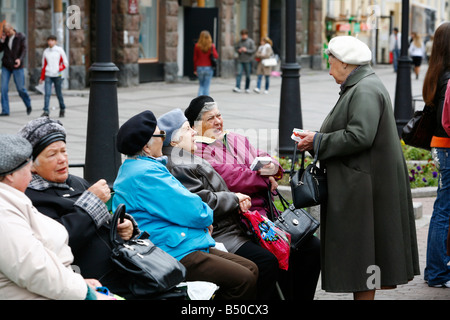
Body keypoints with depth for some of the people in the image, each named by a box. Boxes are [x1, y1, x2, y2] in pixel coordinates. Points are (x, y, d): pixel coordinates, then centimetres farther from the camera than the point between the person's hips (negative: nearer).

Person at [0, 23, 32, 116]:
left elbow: (24, 50, -9)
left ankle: (28, 105, 23)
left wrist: (20, 59, -27)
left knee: (20, 88, -2)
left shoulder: (21, 37, -3)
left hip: (17, 66, -3)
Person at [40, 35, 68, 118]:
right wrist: (42, 78, 15)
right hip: (48, 76, 2)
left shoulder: (60, 50, 2)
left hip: (57, 76, -1)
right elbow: (44, 65, 16)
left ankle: (62, 109, 24)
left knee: (59, 94, 5)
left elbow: (65, 63, 5)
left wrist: (59, 69, -12)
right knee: (47, 93, -10)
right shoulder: (46, 52, 9)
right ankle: (46, 111, -13)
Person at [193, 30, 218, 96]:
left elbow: (195, 58, 1)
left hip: (199, 67, 1)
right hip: (208, 68, -1)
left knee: (201, 85, 17)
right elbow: (216, 56, -11)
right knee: (206, 86, 5)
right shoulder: (211, 46, -7)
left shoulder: (197, 46, -3)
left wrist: (195, 69, 10)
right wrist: (213, 48, 3)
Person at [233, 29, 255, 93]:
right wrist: (238, 50, -6)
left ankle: (247, 88, 15)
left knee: (248, 75, 5)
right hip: (240, 60, 2)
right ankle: (237, 87, -14)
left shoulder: (251, 41, -2)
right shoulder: (239, 41, 7)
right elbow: (235, 48, 15)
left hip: (247, 61, -2)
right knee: (239, 73, -10)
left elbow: (253, 50, -5)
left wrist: (246, 50, -17)